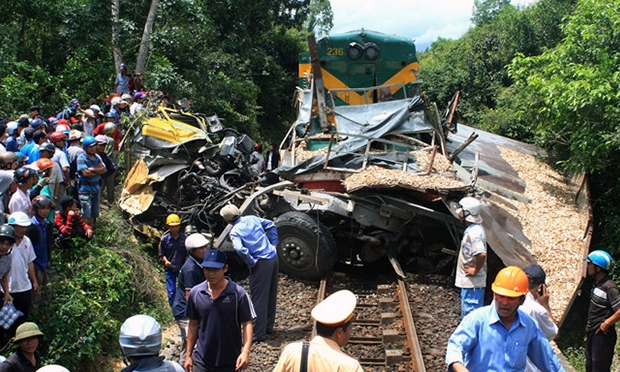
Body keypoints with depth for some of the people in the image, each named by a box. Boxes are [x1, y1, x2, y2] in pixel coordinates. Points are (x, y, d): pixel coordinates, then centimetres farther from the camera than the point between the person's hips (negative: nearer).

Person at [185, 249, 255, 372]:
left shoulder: (238, 293, -11)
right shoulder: (195, 293, -2)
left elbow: (247, 324, -9)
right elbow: (193, 325, 7)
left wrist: (245, 352, -22)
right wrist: (188, 355, 9)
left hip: (230, 362, -2)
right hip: (202, 361, 2)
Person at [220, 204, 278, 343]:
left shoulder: (234, 231, -10)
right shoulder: (252, 219, 9)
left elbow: (239, 249, -27)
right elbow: (271, 225, 16)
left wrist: (251, 262, -14)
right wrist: (274, 244, 15)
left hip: (261, 263, -7)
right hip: (273, 257, 8)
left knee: (259, 299, 3)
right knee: (271, 295, 18)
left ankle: (259, 333, 10)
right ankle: (268, 327, 33)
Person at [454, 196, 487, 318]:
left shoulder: (473, 232, -21)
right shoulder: (472, 229, 11)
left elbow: (481, 254, -34)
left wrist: (476, 270, -21)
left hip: (472, 282, -11)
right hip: (469, 282, 11)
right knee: (467, 313, 19)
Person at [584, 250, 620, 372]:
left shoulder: (609, 287, -22)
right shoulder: (597, 284, 7)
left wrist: (606, 323, -19)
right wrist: (589, 330, 15)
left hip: (603, 335, -9)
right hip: (592, 333, 9)